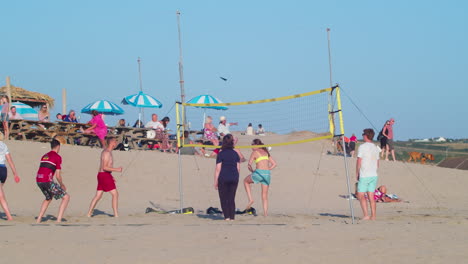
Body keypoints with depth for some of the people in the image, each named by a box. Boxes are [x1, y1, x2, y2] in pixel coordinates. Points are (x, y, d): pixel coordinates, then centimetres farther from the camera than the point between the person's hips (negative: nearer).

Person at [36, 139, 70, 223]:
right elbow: (58, 175, -6)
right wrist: (62, 185, 12)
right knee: (66, 197, 0)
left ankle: (38, 220, 27)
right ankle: (58, 220, -11)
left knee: (48, 198, 32)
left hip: (38, 181, 8)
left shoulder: (44, 156, 22)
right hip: (47, 181, -8)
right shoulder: (57, 157, -1)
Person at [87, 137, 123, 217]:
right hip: (105, 175, -10)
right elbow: (105, 167, -21)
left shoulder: (106, 152, 17)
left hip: (101, 175, 10)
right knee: (115, 194, -9)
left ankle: (89, 214, 15)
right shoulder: (107, 153, -15)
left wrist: (111, 177, 23)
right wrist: (116, 169, -20)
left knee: (98, 196, 12)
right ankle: (116, 215, -10)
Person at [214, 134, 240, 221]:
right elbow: (238, 168, 7)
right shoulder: (235, 154, 7)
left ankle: (227, 216, -5)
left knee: (223, 198, 4)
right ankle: (232, 217, 6)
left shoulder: (221, 154, -5)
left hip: (223, 178, -4)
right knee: (232, 198, 10)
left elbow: (218, 169, -8)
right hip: (234, 178, 4)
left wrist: (215, 181, -4)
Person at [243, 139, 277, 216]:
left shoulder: (255, 152, 2)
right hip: (267, 173, 5)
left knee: (246, 181, 24)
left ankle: (250, 199, 13)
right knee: (265, 195, 13)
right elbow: (274, 164, 18)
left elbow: (249, 165, -4)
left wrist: (252, 171, 12)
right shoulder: (266, 152, 18)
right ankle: (265, 212, 6)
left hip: (259, 173, -5)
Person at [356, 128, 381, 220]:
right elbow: (377, 163, 15)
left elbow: (359, 162, -10)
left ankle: (366, 215, -13)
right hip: (374, 175, 7)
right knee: (371, 196, 8)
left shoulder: (362, 147, -9)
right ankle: (373, 216, 4)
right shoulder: (376, 148, 12)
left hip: (364, 175, -7)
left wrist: (357, 174, -1)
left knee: (361, 195, -3)